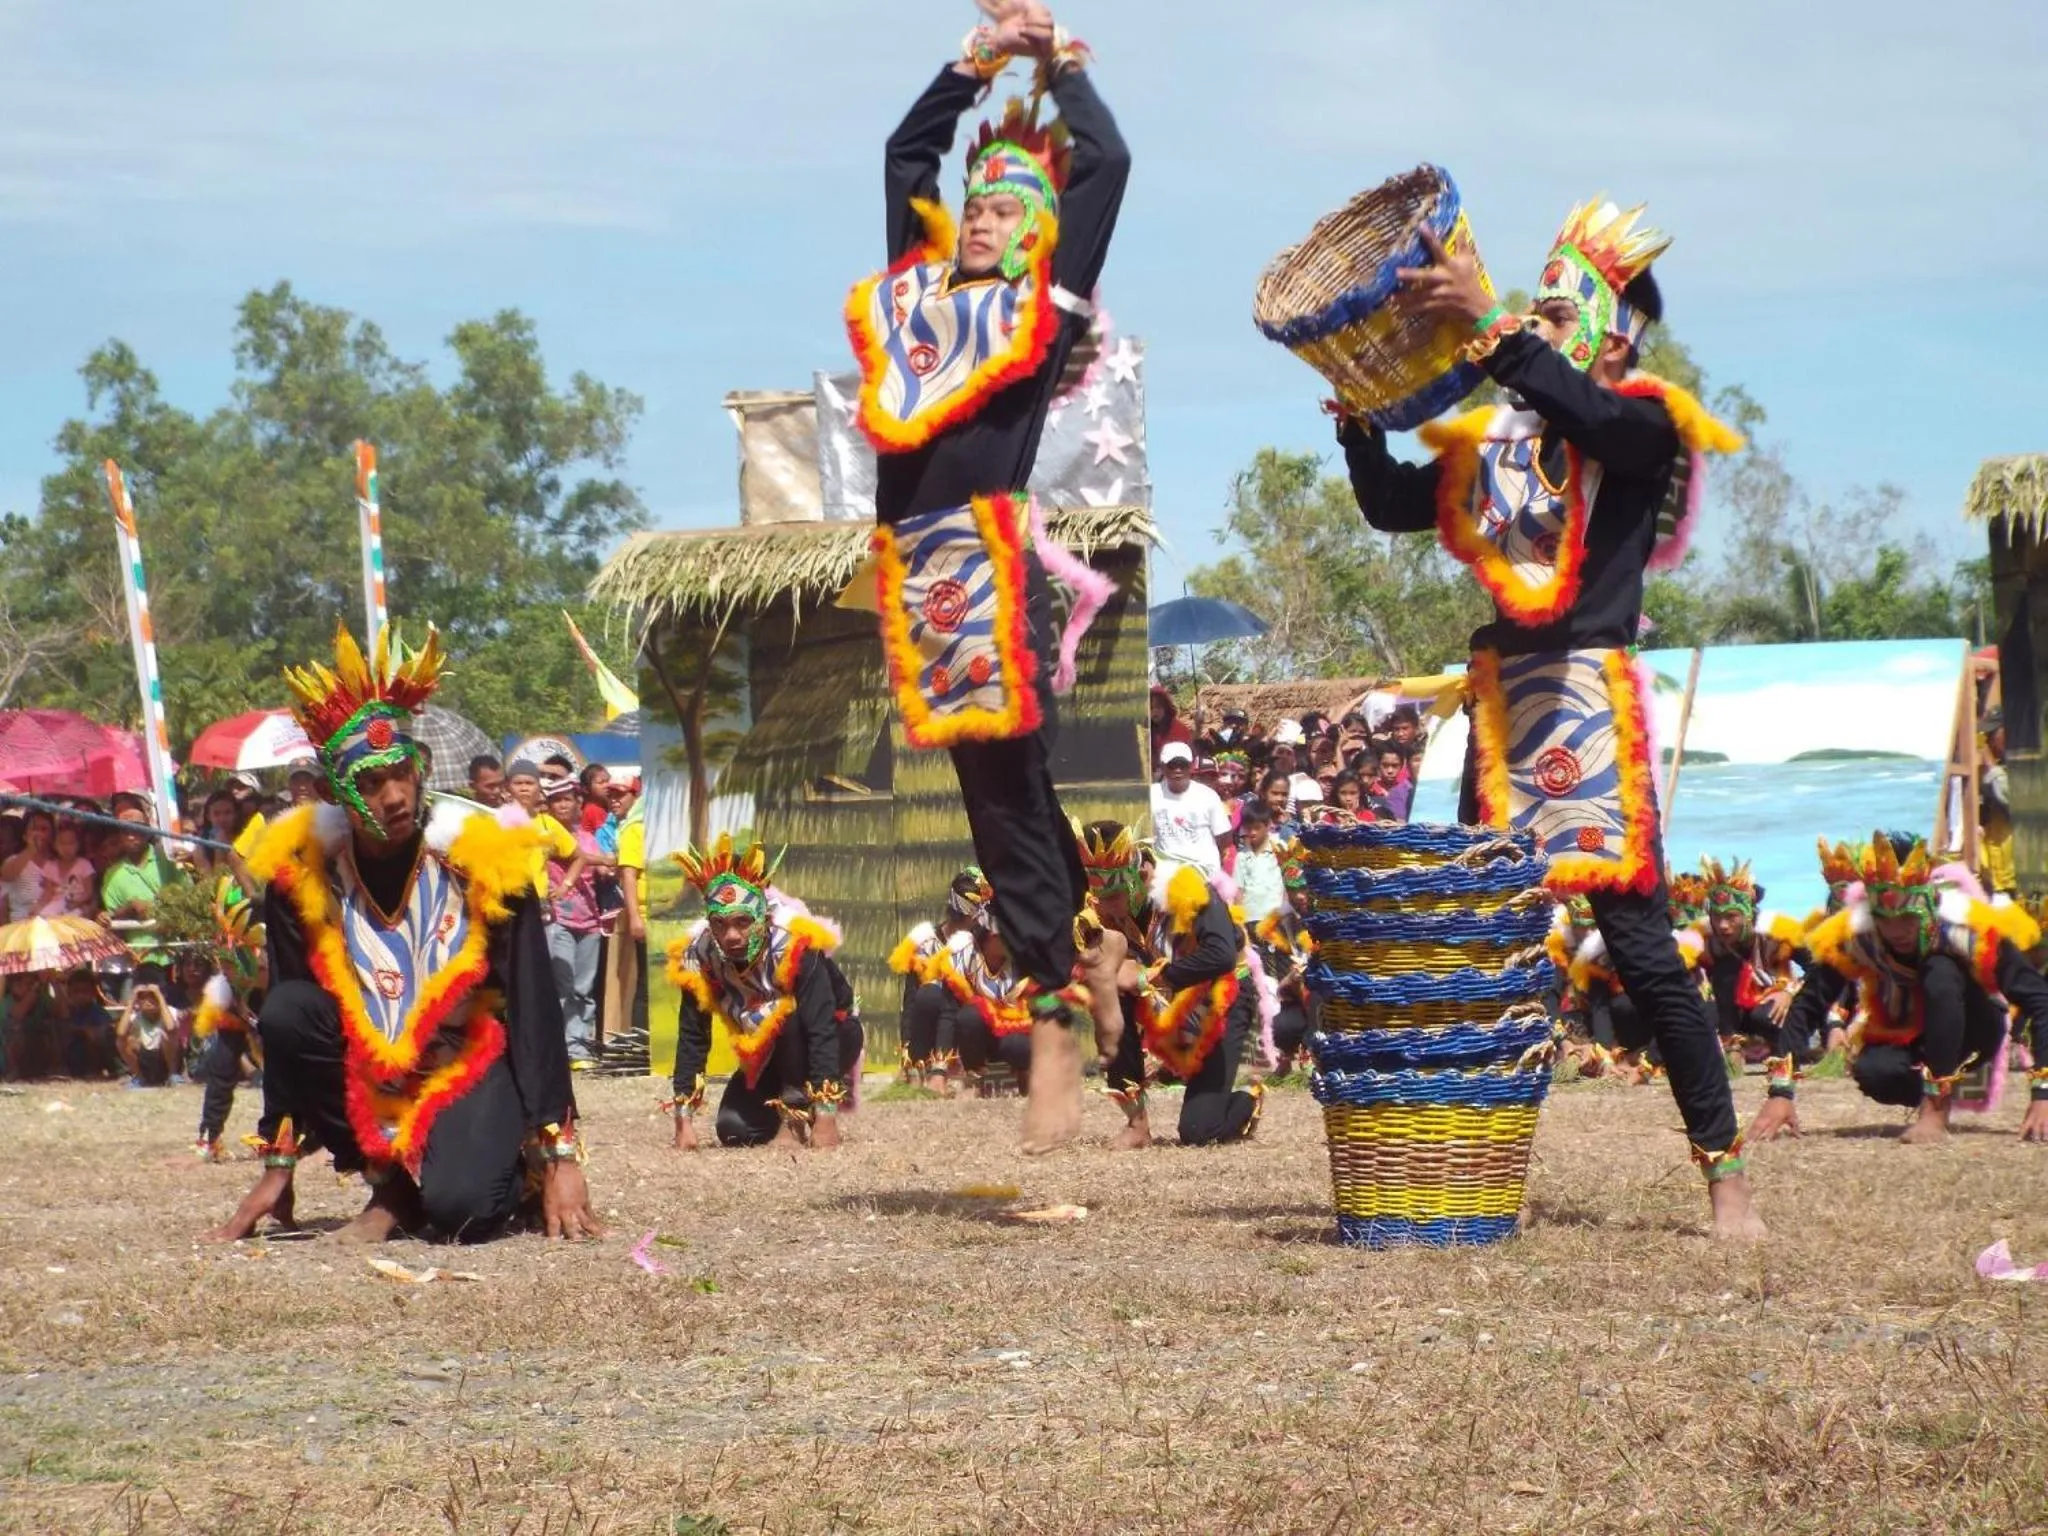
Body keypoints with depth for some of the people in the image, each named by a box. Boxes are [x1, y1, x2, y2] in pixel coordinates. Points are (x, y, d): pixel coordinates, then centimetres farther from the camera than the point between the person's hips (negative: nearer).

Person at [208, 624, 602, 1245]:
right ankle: (389, 1184, -9)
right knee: (288, 1012, -26)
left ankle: (509, 1169, 7)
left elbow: (534, 1011, -16)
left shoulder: (481, 858, -18)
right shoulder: (301, 870, -12)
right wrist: (277, 1169, -8)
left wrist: (560, 1158, -21)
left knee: (459, 1207, -31)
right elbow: (283, 1030, -6)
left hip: (469, 1066, -3)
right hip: (364, 1073, 3)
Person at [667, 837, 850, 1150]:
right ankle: (791, 1106, 14)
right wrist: (684, 1120, -23)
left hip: (830, 1044, -4)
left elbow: (822, 1032, -38)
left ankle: (796, 1113, -17)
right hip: (762, 1056, 4)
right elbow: (692, 1040, -18)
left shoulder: (795, 949, -35)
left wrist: (826, 1116, -44)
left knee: (792, 1016, -35)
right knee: (732, 1131, -14)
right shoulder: (699, 959, -22)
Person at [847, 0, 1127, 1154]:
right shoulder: (917, 289, 19)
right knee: (997, 799, 6)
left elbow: (1104, 164, 5)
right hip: (917, 562, 5)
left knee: (1012, 793, -7)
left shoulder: (1042, 302, 6)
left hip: (991, 563, -5)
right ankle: (1063, 981, 10)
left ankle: (1058, 1024, -5)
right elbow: (906, 152, 30)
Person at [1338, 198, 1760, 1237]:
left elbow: (1584, 415, -25)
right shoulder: (1496, 439, 15)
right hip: (1501, 702, 6)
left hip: (1590, 702, -6)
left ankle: (1724, 1172, -5)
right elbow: (1390, 507, 14)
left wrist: (1483, 322, -32)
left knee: (1639, 945, -9)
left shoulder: (1642, 425, -3)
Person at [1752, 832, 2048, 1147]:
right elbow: (1807, 1006, -20)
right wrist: (1780, 1092, -30)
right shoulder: (1853, 932, -23)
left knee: (1941, 972, -32)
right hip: (1901, 1041, 2)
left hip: (1968, 1036, -2)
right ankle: (1940, 1091, 0)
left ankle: (1936, 1109, -27)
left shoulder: (1964, 927, -29)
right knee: (1871, 1072, -32)